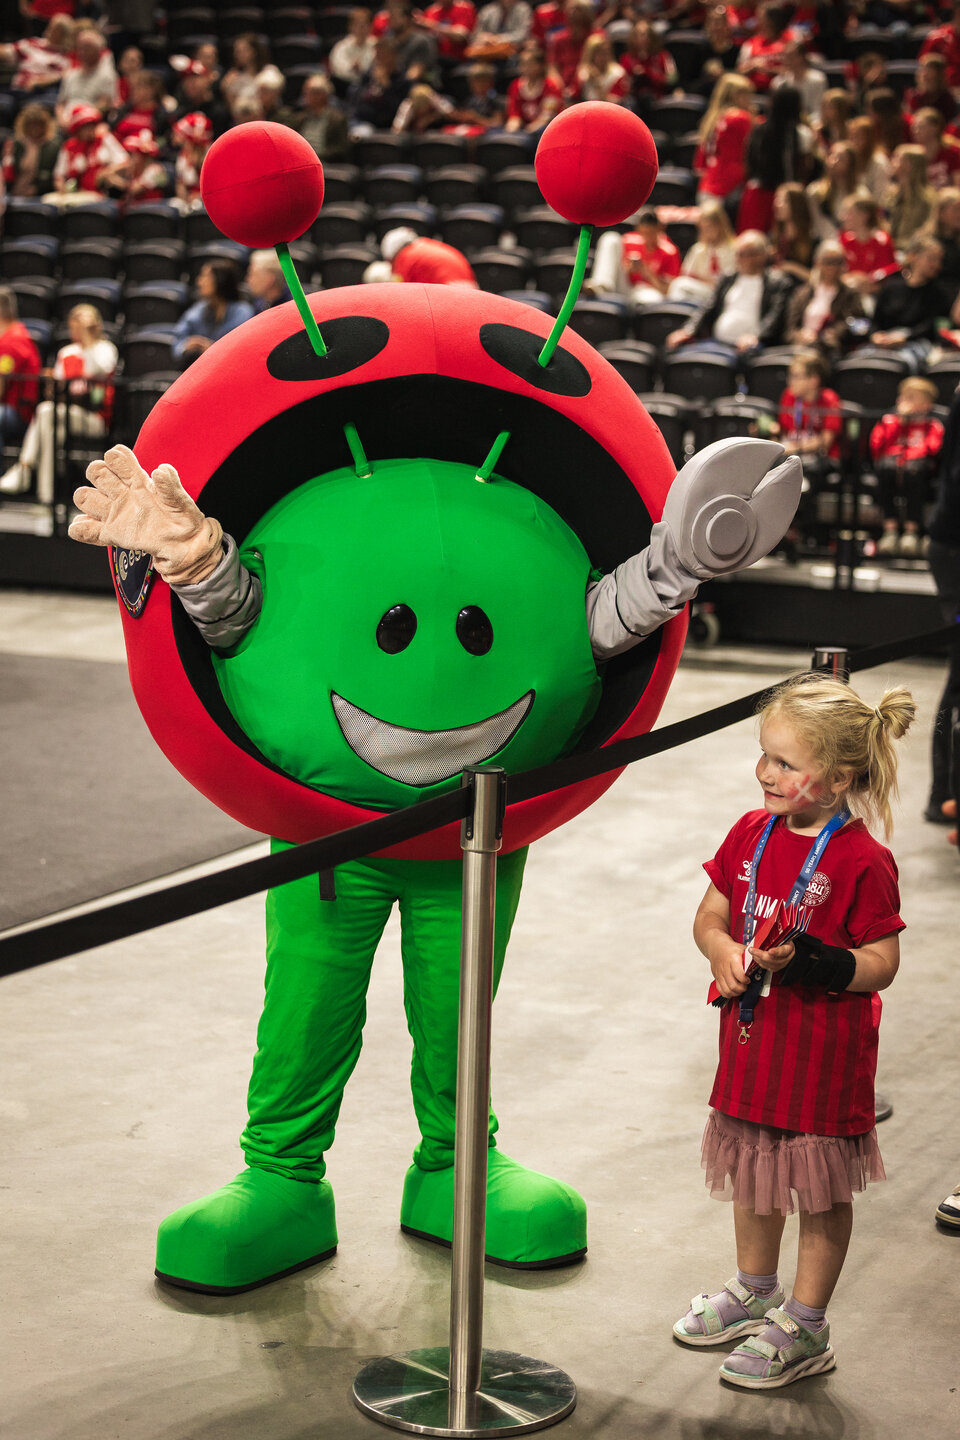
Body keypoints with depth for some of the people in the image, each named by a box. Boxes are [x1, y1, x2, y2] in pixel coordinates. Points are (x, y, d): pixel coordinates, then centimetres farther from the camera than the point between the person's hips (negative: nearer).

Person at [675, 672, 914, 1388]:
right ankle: (755, 1291, 41)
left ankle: (806, 1328, 19)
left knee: (822, 1189, 6)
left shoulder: (864, 861, -18)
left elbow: (880, 965, -16)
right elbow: (710, 916, 9)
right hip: (753, 1033, 7)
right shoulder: (752, 833, 1)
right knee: (754, 1169, 21)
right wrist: (723, 949, -12)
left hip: (825, 1053, -7)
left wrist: (807, 959, -30)